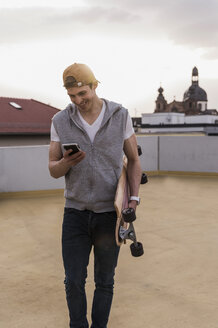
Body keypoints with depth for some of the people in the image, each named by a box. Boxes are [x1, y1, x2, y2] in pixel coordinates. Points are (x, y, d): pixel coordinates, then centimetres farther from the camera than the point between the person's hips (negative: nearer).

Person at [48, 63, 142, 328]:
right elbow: (54, 171, -2)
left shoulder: (120, 116, -6)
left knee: (104, 281, 10)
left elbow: (133, 160, 3)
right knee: (74, 282, 4)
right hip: (76, 212, 1)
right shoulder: (61, 121, -4)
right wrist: (67, 162, -26)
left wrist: (133, 199, -8)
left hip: (110, 213, 0)